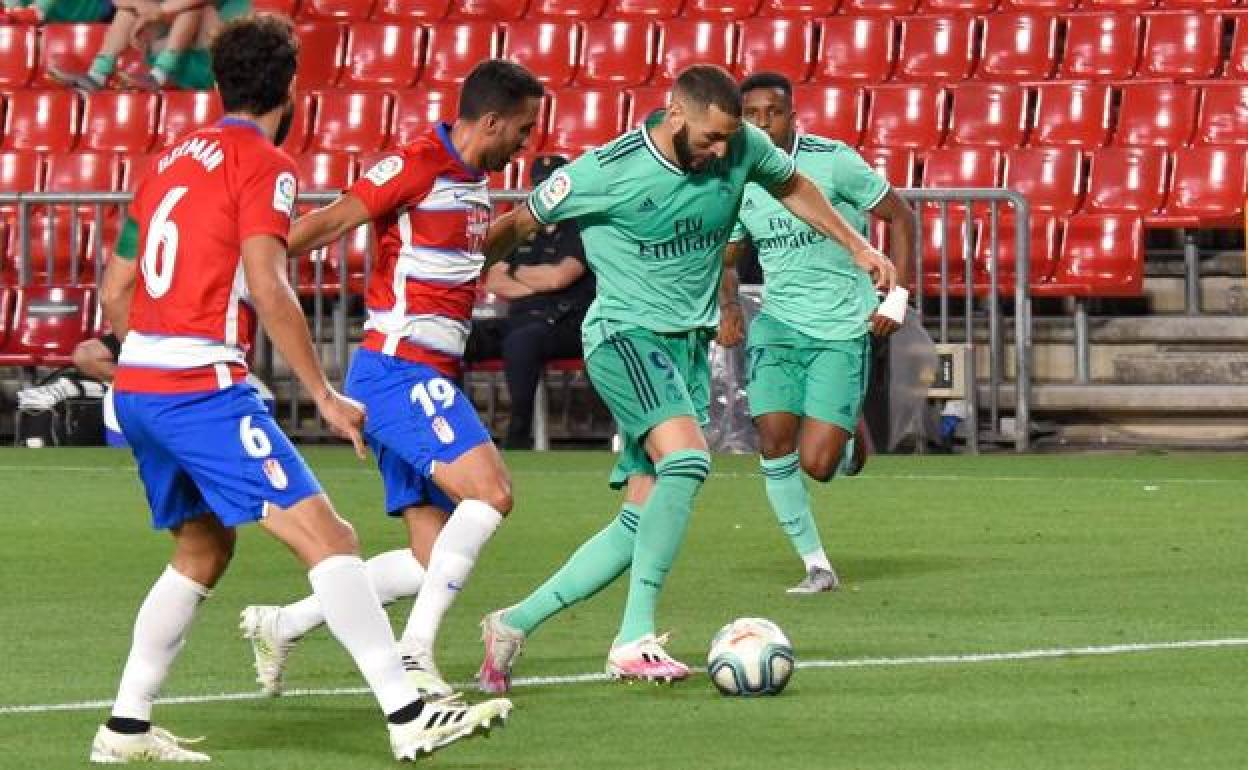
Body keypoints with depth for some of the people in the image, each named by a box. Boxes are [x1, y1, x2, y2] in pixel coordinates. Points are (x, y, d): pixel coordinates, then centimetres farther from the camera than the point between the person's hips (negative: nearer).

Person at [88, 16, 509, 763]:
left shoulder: (175, 159, 18)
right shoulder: (264, 164, -5)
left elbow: (115, 291, 21)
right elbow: (268, 289, -16)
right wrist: (326, 396, -12)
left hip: (137, 389, 9)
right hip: (205, 388, -9)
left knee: (204, 549, 23)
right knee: (325, 535, -11)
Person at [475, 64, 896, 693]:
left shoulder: (743, 147, -2)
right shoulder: (605, 172, -16)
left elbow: (791, 186, 21)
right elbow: (518, 224, -1)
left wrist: (858, 247, 22)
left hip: (689, 344, 6)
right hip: (625, 334, -6)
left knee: (643, 519, 0)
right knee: (687, 458, -31)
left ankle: (514, 624, 11)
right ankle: (635, 639, -30)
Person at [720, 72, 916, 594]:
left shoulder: (832, 161, -10)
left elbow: (900, 216, -1)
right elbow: (726, 258, 18)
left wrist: (898, 297, -7)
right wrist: (728, 306, -3)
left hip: (843, 327, -4)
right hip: (777, 322, 4)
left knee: (817, 464, -12)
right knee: (774, 442, -13)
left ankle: (852, 441, 27)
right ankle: (816, 566, 2)